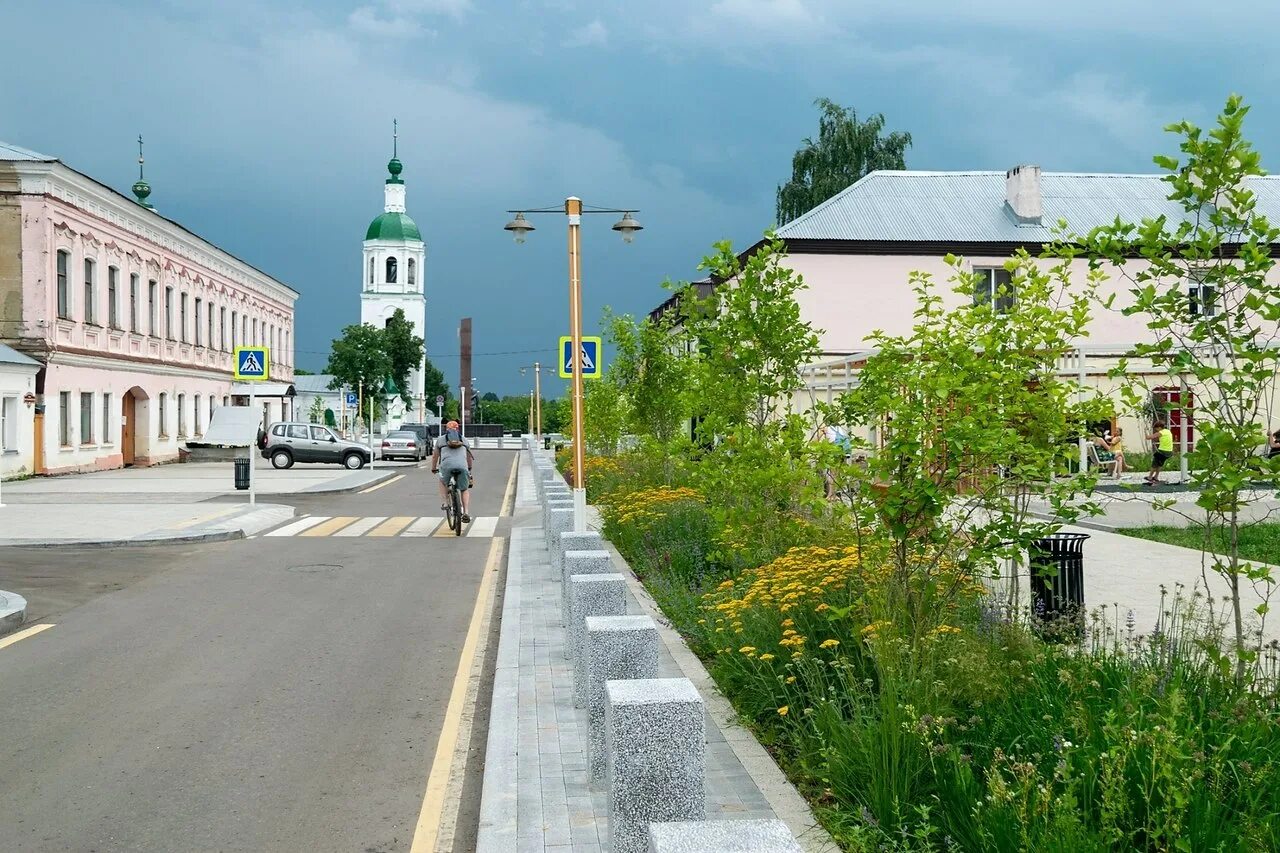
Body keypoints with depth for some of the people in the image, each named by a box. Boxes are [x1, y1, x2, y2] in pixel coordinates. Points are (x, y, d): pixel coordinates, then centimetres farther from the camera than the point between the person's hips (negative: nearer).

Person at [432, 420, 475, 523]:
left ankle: (444, 502, 15)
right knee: (465, 490, 18)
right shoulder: (463, 439, 31)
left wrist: (433, 469, 51)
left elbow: (435, 456, 34)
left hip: (447, 465, -1)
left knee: (443, 482, 31)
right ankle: (466, 512, 1)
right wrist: (470, 468, 62)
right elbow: (469, 457, 43)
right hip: (462, 466, 1)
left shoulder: (441, 439, 26)